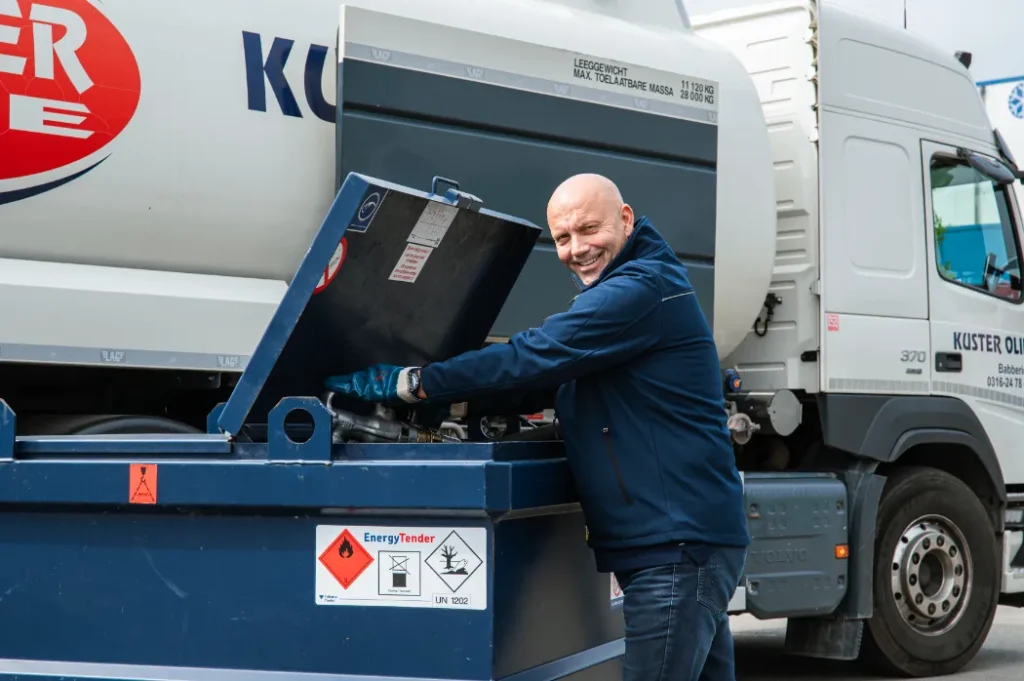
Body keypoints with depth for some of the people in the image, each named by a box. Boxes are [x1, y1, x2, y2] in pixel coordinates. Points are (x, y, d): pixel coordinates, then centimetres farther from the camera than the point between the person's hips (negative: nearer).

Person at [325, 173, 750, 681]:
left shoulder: (640, 290, -15)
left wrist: (404, 383, -17)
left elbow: (533, 359, -21)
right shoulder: (617, 291, 20)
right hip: (683, 539, 11)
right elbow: (554, 372, 22)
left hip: (680, 545, -11)